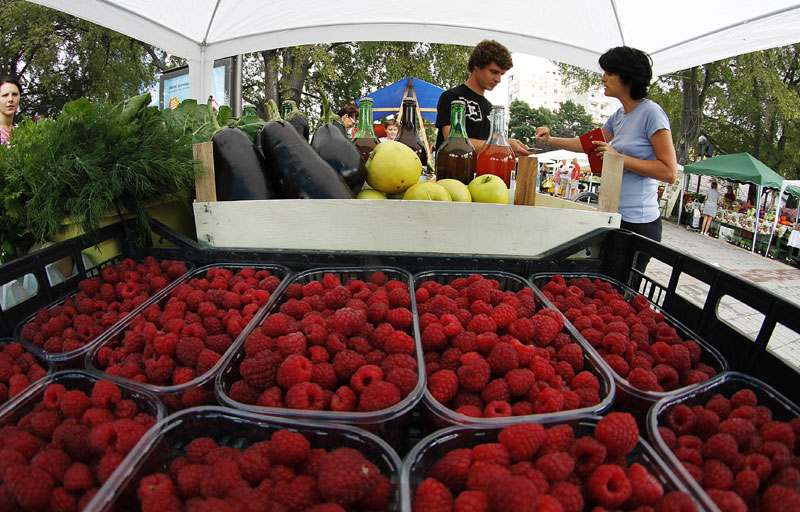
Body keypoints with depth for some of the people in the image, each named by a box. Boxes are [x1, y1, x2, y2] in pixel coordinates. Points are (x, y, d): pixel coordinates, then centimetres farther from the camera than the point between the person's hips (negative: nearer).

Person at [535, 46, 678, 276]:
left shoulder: (651, 113, -11)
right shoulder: (619, 116, 13)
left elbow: (669, 172, -16)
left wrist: (618, 157, -18)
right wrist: (550, 140, 20)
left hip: (638, 222, -8)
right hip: (614, 216, 8)